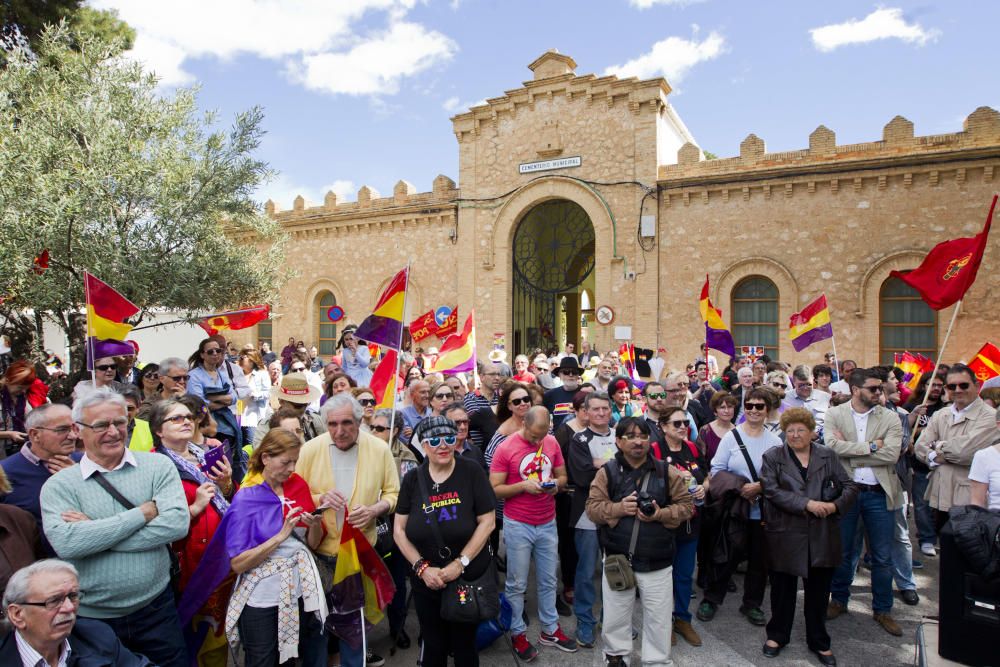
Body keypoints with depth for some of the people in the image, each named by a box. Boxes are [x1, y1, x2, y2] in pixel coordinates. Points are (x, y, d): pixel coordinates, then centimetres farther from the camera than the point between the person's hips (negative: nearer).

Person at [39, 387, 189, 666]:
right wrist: (144, 512, -20)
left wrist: (95, 532, -18)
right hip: (92, 617, 0)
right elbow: (66, 544, -21)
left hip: (156, 608, 0)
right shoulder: (59, 485, -5)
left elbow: (177, 523, -18)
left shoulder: (157, 466, -5)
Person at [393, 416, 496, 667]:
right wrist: (422, 567, -11)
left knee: (464, 646, 16)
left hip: (469, 576, -2)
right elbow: (399, 529, -1)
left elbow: (487, 522, -12)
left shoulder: (471, 471, -11)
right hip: (426, 579, 2)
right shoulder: (413, 478, -4)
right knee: (432, 646, 19)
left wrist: (460, 564, -16)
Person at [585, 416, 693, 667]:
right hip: (618, 558, 0)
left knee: (658, 616, 13)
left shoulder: (666, 472, -3)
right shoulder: (607, 472, -5)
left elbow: (685, 506, -1)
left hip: (657, 560, 0)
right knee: (616, 614, 16)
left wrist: (661, 514, -18)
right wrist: (619, 508, -22)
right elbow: (592, 508, -6)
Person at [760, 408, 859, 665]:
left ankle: (819, 642, 33)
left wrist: (835, 505, -15)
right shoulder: (772, 457, -2)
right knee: (783, 589, 12)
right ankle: (777, 635, 32)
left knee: (819, 591, 14)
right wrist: (807, 503, -20)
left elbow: (850, 486, 3)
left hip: (822, 537, 2)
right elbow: (772, 490, -12)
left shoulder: (828, 456, 6)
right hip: (785, 535, -2)